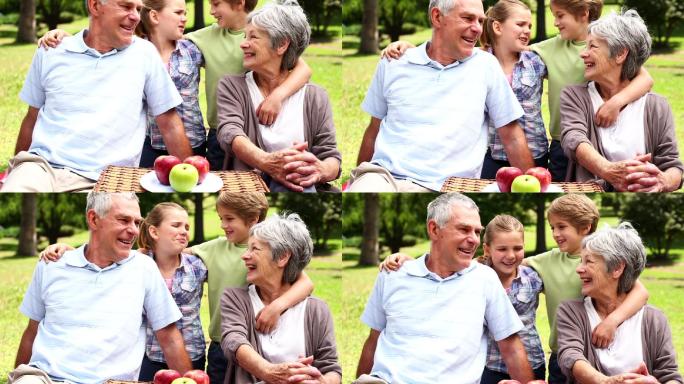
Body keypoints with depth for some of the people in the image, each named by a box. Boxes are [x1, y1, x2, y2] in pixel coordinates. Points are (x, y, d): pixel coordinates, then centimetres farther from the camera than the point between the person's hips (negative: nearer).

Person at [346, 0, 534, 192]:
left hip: (444, 189, 0)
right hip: (383, 175, 0)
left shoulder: (486, 66, 7)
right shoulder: (393, 65, 11)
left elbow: (511, 136, 10)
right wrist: (359, 179, 21)